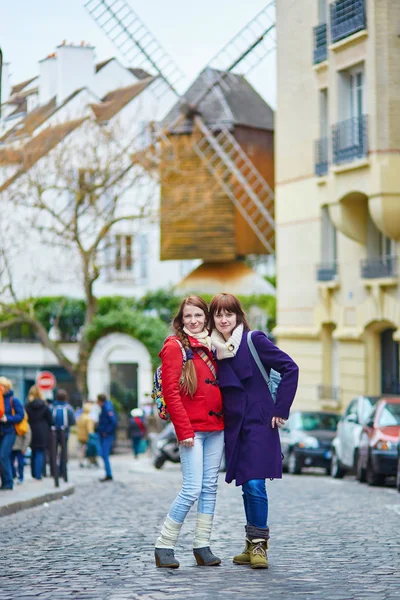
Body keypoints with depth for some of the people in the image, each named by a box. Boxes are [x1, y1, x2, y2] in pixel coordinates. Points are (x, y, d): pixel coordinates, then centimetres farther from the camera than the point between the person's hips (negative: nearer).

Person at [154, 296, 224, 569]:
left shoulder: (210, 346, 15)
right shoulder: (175, 346, -5)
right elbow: (170, 392, -11)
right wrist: (184, 430, -16)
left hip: (216, 427, 7)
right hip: (192, 429, -7)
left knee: (210, 488, 7)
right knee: (192, 490, -11)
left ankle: (203, 546, 13)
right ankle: (164, 546, -1)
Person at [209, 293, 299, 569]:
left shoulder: (254, 340, -7)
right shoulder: (214, 349, 9)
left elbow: (290, 368, -9)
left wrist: (281, 409, -10)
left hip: (259, 424, -5)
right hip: (233, 427, 5)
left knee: (255, 485, -12)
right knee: (247, 487, 9)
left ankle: (259, 544, -2)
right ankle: (253, 545, 18)